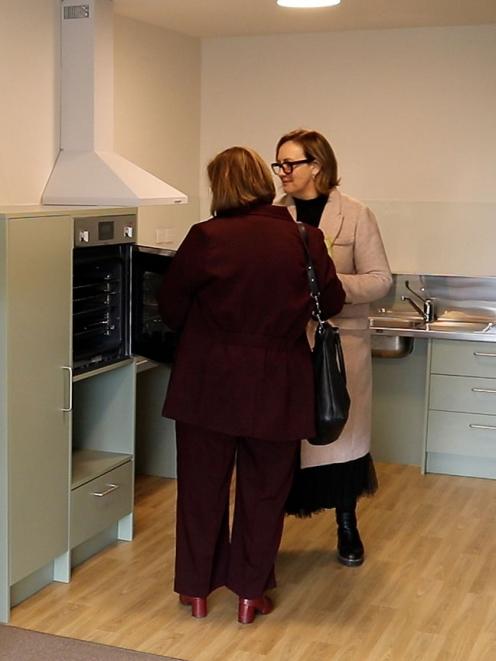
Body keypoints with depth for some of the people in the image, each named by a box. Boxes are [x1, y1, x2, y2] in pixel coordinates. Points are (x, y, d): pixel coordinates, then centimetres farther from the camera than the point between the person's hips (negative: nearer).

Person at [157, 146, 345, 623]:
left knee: (202, 484, 14)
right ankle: (250, 593, 22)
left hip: (209, 381, -1)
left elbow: (171, 304, -3)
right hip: (277, 386, 1)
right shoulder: (305, 240, -6)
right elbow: (332, 302, 6)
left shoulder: (206, 237, -12)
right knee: (264, 490, 14)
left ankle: (196, 588, 24)